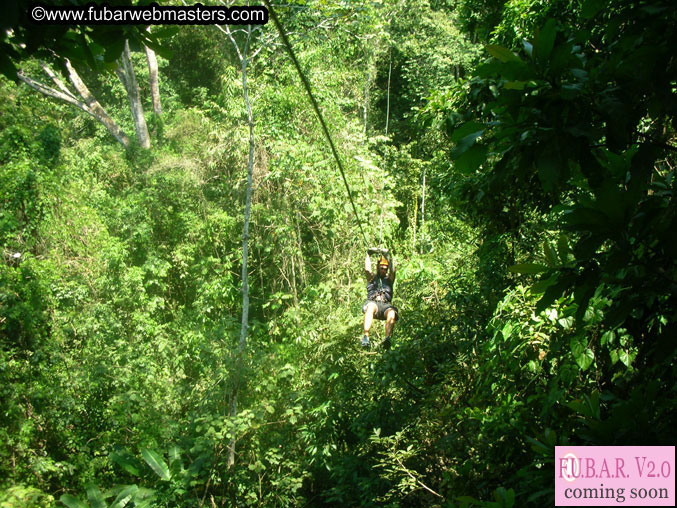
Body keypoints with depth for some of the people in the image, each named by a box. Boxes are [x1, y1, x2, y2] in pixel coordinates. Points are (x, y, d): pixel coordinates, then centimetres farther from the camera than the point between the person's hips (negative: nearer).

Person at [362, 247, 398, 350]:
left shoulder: (389, 279, 28)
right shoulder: (372, 277, 29)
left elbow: (393, 270, 9)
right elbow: (367, 269, 9)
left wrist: (388, 256, 3)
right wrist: (368, 255, 10)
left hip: (386, 305, 1)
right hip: (373, 302, -1)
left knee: (392, 313, -35)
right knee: (370, 307, -39)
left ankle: (387, 338, -54)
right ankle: (366, 336, -51)